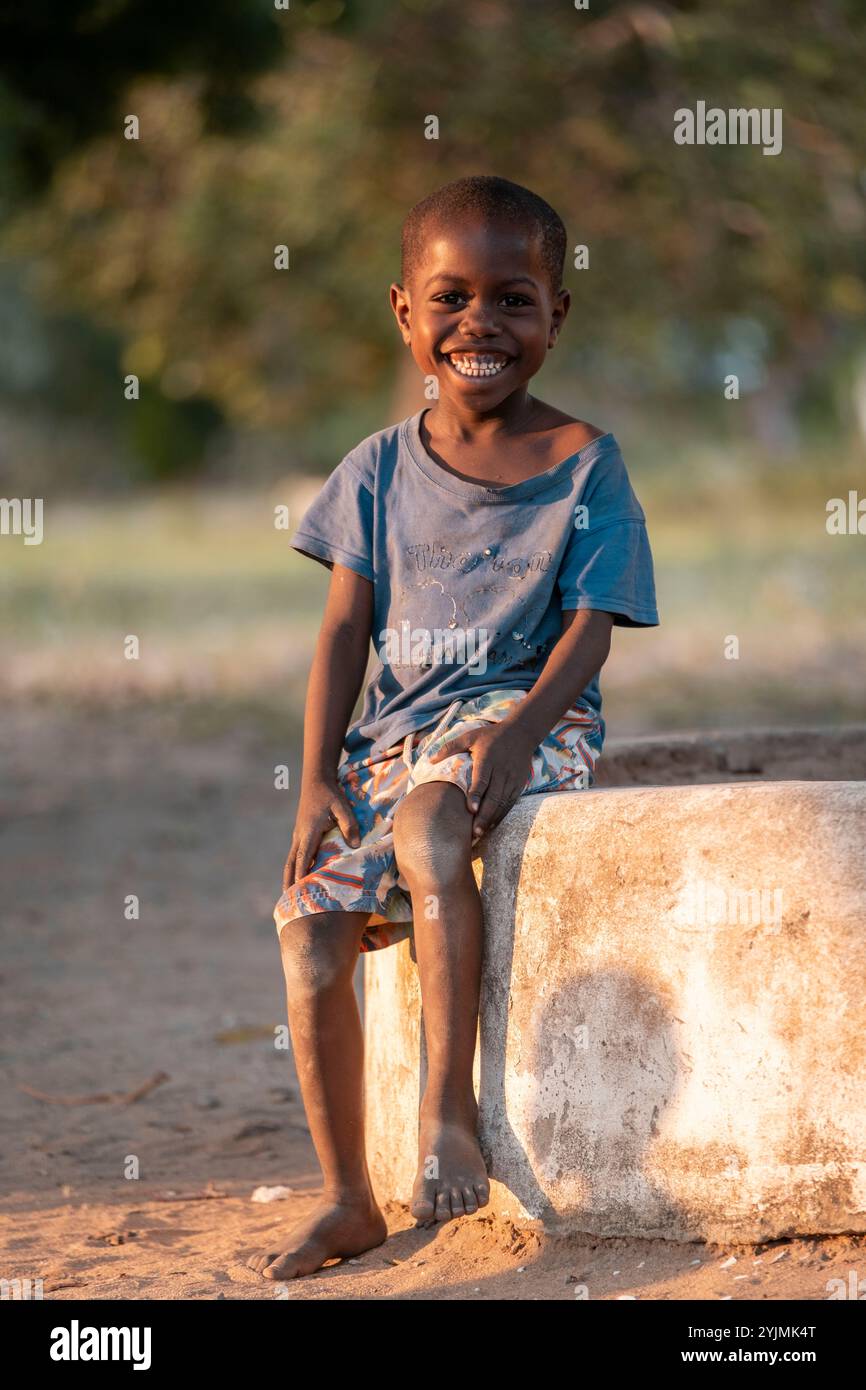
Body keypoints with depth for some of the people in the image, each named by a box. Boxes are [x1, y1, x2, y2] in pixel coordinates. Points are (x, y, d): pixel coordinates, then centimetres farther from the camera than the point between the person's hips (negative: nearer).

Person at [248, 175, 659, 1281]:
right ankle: (346, 1199, -7)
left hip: (528, 712, -4)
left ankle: (449, 1109, -32)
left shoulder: (582, 461, 1)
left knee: (430, 823, -36)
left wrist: (519, 729, -24)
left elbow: (590, 626, -6)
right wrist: (318, 775, -5)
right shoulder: (382, 468, 10)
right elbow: (346, 629, 7)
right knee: (310, 917, -15)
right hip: (398, 726, 4)